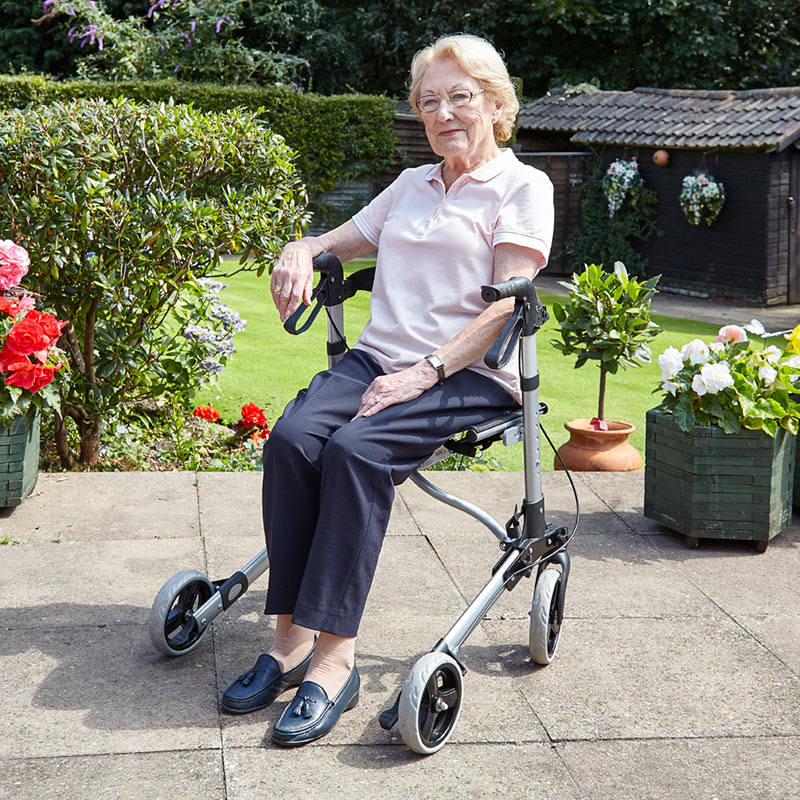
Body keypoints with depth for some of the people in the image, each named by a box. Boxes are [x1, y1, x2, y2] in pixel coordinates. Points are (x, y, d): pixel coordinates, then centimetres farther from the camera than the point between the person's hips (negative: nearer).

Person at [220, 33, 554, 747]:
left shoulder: (522, 186, 4)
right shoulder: (411, 185, 24)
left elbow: (505, 307, -8)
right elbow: (343, 241, 35)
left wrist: (424, 372, -19)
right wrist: (301, 250, 9)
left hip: (470, 373, -5)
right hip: (379, 358, 6)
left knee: (356, 448, -33)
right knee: (293, 436, -25)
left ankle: (334, 657, -30)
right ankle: (290, 638, -22)